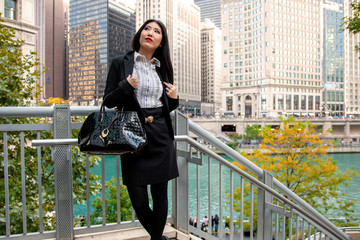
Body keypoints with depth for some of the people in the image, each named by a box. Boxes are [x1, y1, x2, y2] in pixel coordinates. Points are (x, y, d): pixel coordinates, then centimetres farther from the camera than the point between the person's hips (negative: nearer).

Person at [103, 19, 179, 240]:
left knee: (160, 194, 5)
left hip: (161, 136, 2)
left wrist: (174, 98, -1)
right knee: (138, 198, 5)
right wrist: (125, 87, -14)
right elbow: (108, 101, 3)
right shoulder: (121, 64, 4)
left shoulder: (162, 68, 13)